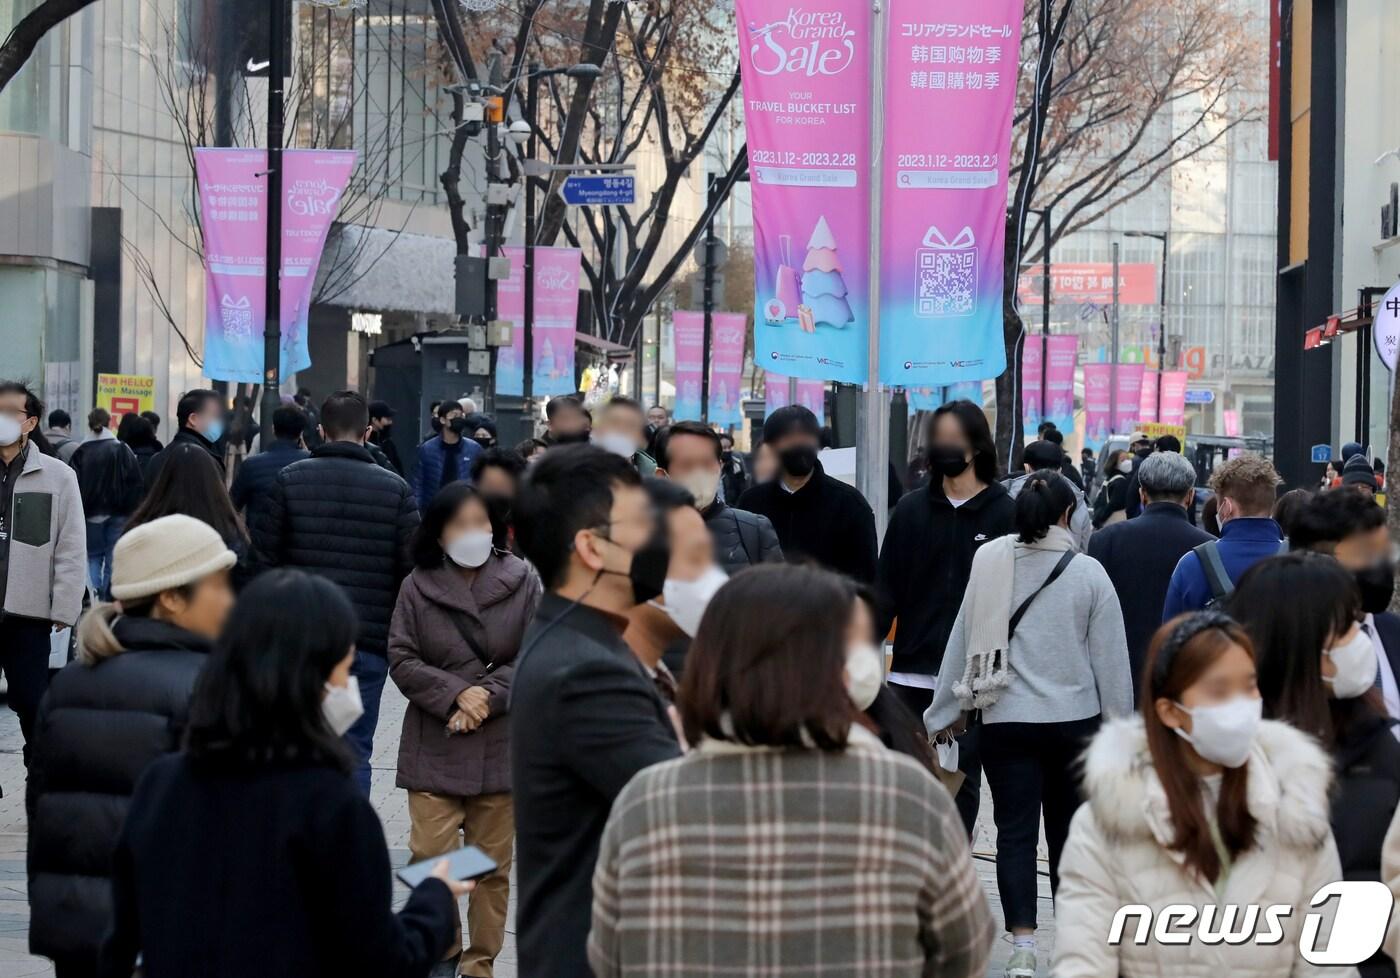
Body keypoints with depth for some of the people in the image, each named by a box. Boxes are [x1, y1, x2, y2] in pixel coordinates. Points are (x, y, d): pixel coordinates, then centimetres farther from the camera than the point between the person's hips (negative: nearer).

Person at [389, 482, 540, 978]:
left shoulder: (522, 582, -2)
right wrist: (456, 694, -13)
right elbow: (402, 660, 0)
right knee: (430, 856, -5)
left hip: (501, 745, 0)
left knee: (493, 863, 7)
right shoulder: (417, 586, 0)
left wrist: (488, 695, -13)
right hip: (433, 746, 0)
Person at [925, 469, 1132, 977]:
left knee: (1015, 831, 3)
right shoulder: (1088, 572, -7)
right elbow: (1111, 658, -3)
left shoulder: (989, 563, -5)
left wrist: (943, 714, 9)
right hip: (1075, 720, 0)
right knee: (1069, 829, 14)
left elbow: (963, 641, 0)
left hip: (1005, 721, 0)